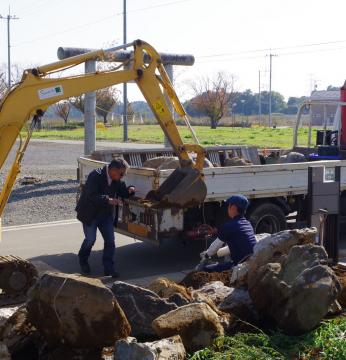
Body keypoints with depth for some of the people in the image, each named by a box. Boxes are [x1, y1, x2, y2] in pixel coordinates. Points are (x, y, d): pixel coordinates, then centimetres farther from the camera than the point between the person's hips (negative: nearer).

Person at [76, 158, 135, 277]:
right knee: (90, 239, -3)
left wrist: (129, 190, -14)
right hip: (90, 214, -6)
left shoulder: (116, 180, -3)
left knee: (110, 241, 1)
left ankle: (108, 268, 9)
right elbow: (91, 196, -31)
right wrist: (108, 200, -41)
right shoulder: (96, 176, -23)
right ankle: (83, 260, 26)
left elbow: (122, 192, 9)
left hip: (106, 215, 6)